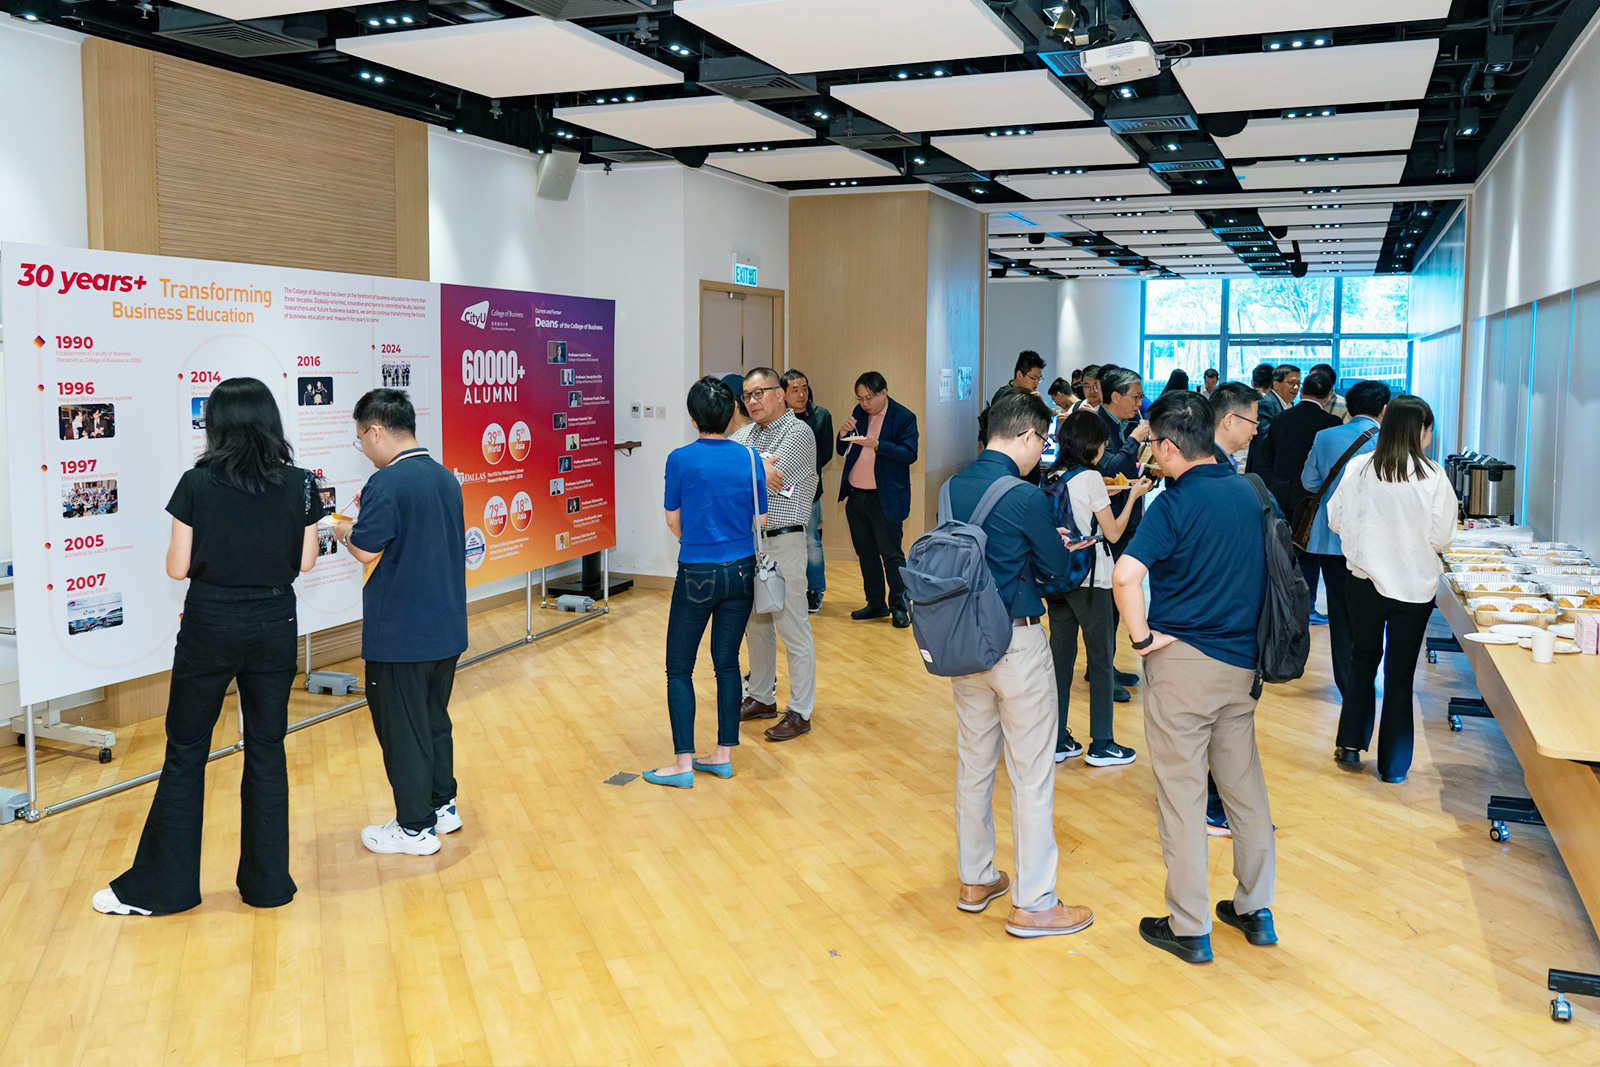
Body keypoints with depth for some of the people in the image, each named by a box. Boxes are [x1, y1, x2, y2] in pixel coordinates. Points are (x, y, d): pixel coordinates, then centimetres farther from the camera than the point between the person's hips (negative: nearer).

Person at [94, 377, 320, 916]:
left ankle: (159, 885, 18)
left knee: (185, 753, 9)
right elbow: (306, 562, 1)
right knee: (267, 750, 11)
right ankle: (268, 881, 17)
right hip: (274, 625, 2)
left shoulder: (197, 484, -9)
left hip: (210, 627, -2)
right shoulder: (299, 485, -4)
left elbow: (177, 567, -7)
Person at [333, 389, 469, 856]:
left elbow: (366, 550, -19)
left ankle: (415, 828, 14)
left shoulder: (386, 484, -19)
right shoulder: (446, 478, 7)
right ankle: (443, 805, 31)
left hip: (399, 636, -8)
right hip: (446, 628, 8)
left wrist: (345, 531, 1)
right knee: (435, 719, 21)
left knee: (402, 729, 5)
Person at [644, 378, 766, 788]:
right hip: (741, 571, 4)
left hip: (697, 574, -4)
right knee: (727, 662, 13)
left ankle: (684, 762, 5)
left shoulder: (681, 459, -10)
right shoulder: (750, 458, -2)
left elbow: (673, 520, 1)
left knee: (679, 668, 6)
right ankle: (723, 755, 18)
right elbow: (760, 520, 5)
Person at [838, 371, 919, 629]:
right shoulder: (859, 413, 9)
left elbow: (909, 454, -18)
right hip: (856, 496, 6)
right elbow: (843, 451, 13)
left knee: (891, 554, -2)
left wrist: (877, 445, -29)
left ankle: (899, 607, 9)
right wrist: (844, 434, -9)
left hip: (885, 498, -6)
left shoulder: (904, 417, -8)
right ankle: (876, 603, 25)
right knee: (866, 552, 13)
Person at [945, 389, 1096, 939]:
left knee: (973, 764, 17)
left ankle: (975, 879, 30)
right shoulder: (1024, 497, -18)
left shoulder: (953, 487, 3)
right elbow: (1058, 570, -8)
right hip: (1017, 642, -7)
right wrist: (1057, 549, 14)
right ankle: (1033, 904, 11)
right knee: (1032, 774, 3)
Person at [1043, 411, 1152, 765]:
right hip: (1089, 580, -7)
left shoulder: (1051, 478, 7)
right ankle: (1101, 745, 9)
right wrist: (1133, 496, 3)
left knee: (1061, 655, 11)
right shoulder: (1090, 477, -13)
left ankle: (1057, 740, 16)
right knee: (1101, 659, 4)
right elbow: (1113, 532, -8)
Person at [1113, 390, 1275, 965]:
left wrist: (1141, 635, -17)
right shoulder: (1249, 493, 5)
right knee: (1244, 784, 17)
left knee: (1181, 793, 3)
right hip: (1242, 660, 7)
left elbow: (1126, 574, -30)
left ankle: (1189, 929, 12)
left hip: (1184, 660, -7)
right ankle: (1256, 909, 28)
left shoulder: (1175, 504, -16)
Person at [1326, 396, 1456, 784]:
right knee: (1400, 674, 10)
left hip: (1364, 582, 2)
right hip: (1415, 588, -1)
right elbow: (1442, 539, -9)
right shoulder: (1433, 477, -13)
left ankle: (1351, 744, 20)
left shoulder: (1358, 468, -8)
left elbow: (1335, 522, 1)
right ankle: (1393, 766, 19)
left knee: (1363, 661, 22)